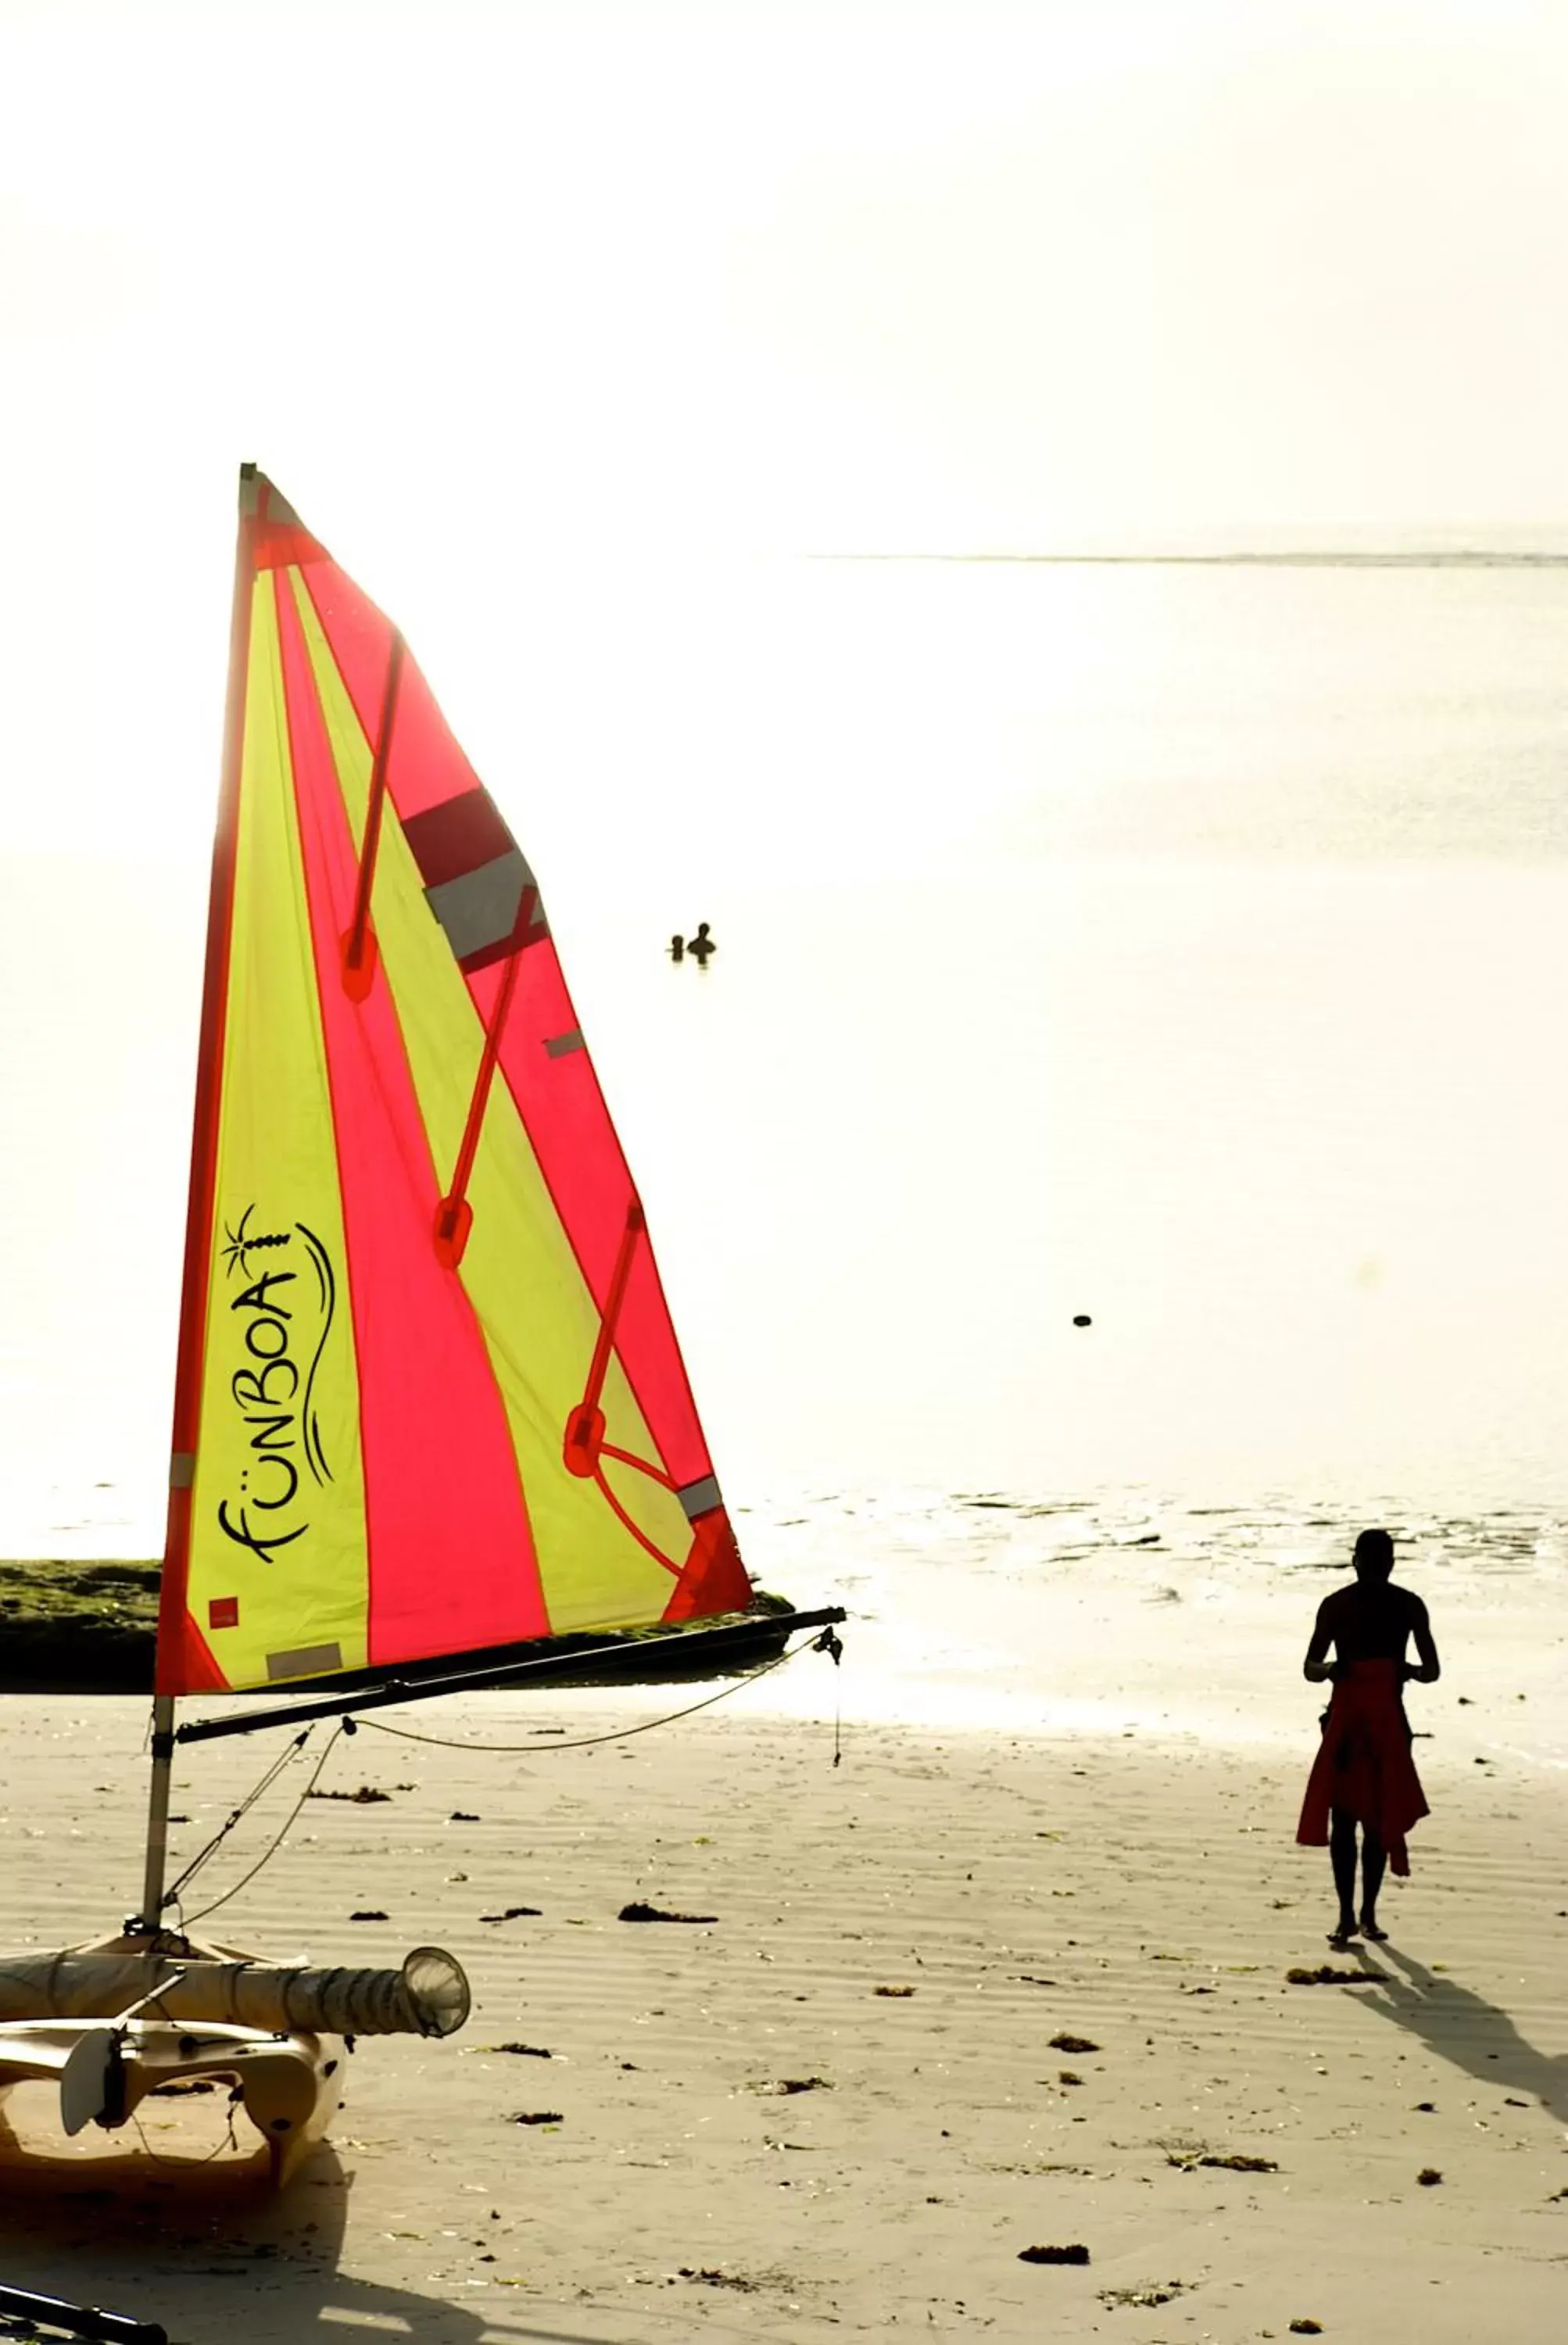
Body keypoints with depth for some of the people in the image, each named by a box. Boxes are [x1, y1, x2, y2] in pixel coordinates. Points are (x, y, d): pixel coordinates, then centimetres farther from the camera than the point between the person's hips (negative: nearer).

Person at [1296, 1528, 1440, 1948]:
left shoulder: (1408, 1606, 4)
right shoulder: (1335, 1606, 2)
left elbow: (1432, 1672, 6)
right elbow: (1310, 1669, 3)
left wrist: (1408, 1671, -16)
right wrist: (1332, 1668, -19)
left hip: (1388, 1723, 1)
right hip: (1345, 1720, -1)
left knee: (1379, 1818, 3)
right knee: (1343, 1817, -7)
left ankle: (1367, 1913, 11)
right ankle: (1347, 1914, -6)